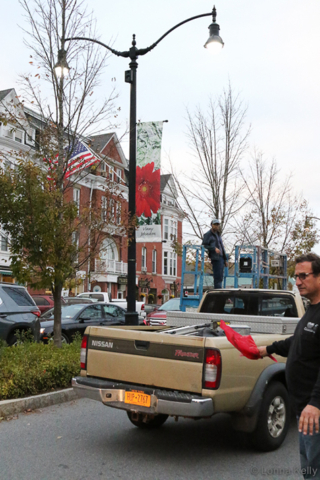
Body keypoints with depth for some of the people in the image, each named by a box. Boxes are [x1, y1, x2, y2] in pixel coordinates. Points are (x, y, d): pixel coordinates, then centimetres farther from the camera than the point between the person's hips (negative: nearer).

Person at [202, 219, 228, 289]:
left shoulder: (218, 234, 23)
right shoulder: (207, 235, 0)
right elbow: (204, 246, -9)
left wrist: (225, 259, 23)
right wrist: (214, 248, -21)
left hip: (221, 257, 8)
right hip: (215, 258, -8)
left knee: (220, 277, 8)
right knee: (217, 277, -12)